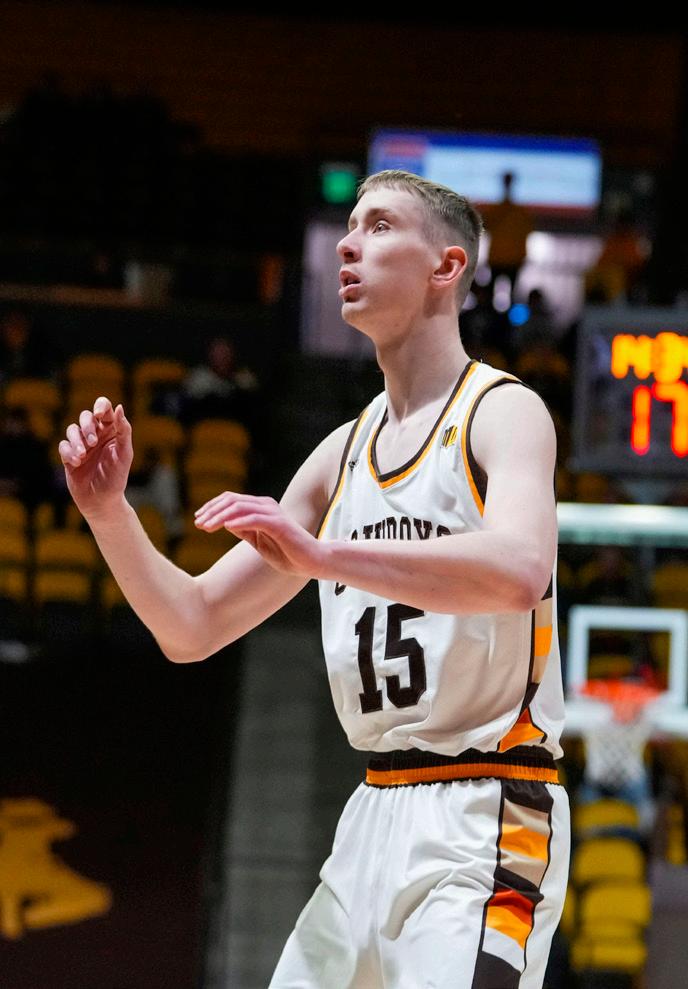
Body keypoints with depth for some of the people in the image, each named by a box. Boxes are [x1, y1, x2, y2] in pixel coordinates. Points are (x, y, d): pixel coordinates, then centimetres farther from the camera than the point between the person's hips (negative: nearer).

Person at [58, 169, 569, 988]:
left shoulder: (502, 411, -6)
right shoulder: (342, 453, 15)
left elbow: (519, 570, -29)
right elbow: (191, 628, 15)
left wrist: (321, 555, -37)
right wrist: (109, 514, -2)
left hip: (482, 817, -7)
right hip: (375, 817, 7)